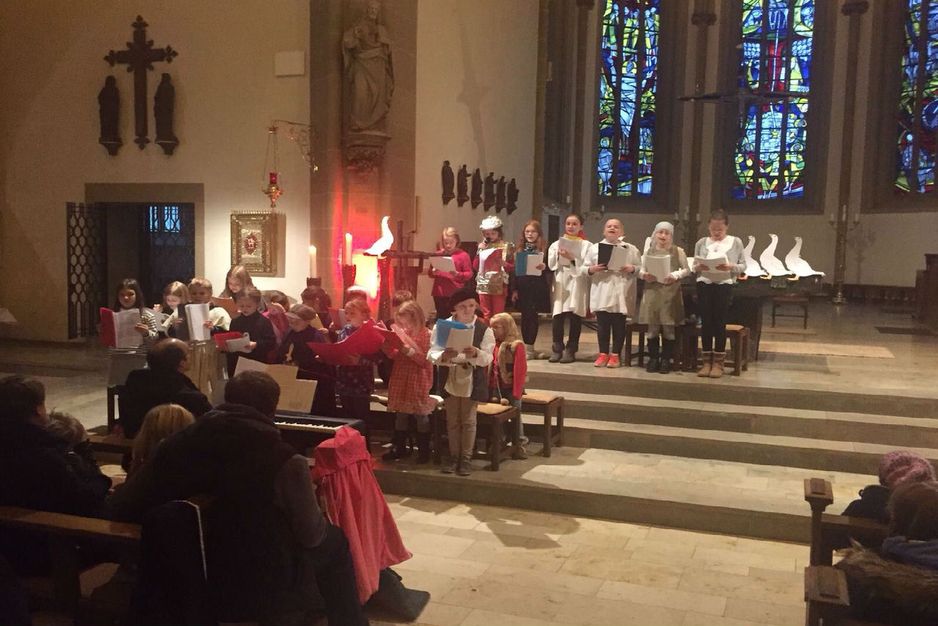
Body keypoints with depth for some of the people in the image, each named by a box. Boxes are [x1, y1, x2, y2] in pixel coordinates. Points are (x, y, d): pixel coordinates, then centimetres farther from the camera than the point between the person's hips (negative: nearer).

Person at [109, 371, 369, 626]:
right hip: (264, 593, -5)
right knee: (334, 540, 22)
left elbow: (122, 508, -2)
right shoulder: (284, 461, -23)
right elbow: (311, 535, -10)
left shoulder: (178, 445, -10)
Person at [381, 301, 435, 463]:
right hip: (400, 380, 6)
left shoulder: (426, 334, -11)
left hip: (418, 382, -6)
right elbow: (394, 355, 11)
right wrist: (385, 342, -4)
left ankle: (424, 451, 9)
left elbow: (426, 360, -15)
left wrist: (409, 351, -24)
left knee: (421, 416, 1)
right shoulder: (402, 332, 8)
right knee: (400, 415, 12)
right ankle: (399, 448, 22)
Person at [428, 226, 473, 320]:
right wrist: (433, 272, -6)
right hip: (439, 292, 4)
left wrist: (458, 274, -20)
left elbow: (469, 274, -3)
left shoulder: (463, 255, -2)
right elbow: (429, 273, 16)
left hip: (455, 294, -4)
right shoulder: (438, 254, 10)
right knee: (441, 318, 10)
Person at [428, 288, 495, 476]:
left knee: (468, 421, 6)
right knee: (452, 420, 11)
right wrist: (444, 356, -30)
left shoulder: (484, 329, -7)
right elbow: (432, 354, -9)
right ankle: (453, 457, 24)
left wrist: (475, 353, -33)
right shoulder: (442, 326, -5)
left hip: (472, 381, -1)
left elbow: (487, 359, -12)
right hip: (449, 379, 1)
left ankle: (466, 458, 18)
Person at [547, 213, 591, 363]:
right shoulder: (556, 244, 13)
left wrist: (572, 259, -15)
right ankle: (557, 349, 4)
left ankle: (571, 350, 6)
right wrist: (558, 255, -9)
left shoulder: (586, 245, 4)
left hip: (577, 285, -2)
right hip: (561, 285, 2)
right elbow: (551, 265, 6)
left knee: (575, 318, -1)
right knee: (558, 318, -5)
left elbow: (586, 267, -6)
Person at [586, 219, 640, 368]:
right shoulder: (594, 248, 10)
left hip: (621, 293, -1)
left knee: (619, 325, 3)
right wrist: (592, 269, -12)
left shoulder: (630, 249, 8)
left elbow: (640, 268, 6)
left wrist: (632, 269, -14)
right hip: (601, 293, 1)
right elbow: (584, 268, 8)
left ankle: (615, 355, 11)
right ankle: (603, 354, 13)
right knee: (602, 324, 4)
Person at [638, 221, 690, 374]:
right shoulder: (649, 250, 7)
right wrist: (644, 275, -12)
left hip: (670, 293, -2)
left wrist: (675, 275, -13)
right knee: (652, 327, 5)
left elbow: (687, 270, 4)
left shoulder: (678, 251, 1)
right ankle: (653, 358, 15)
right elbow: (641, 270, 10)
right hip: (652, 291, 2)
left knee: (668, 327, 1)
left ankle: (666, 359, 12)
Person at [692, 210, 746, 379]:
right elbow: (694, 267, 10)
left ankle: (718, 363, 9)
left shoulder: (736, 242, 5)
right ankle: (706, 362, 12)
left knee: (720, 323, 1)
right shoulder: (702, 242, 9)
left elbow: (743, 266, 3)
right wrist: (699, 267, -13)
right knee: (706, 323, 3)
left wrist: (731, 267, -16)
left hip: (724, 286, -2)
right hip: (704, 285, 2)